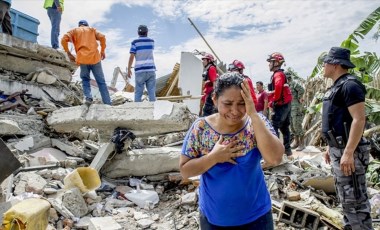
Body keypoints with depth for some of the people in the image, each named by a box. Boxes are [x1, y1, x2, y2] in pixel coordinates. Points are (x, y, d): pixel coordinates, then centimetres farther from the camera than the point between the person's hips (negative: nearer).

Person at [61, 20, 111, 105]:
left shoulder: (74, 30, 19)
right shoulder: (92, 29, 21)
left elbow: (63, 40, 3)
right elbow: (102, 37, 3)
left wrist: (69, 53, 9)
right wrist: (103, 51, 10)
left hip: (82, 59, 0)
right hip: (95, 58, 0)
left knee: (85, 80, 16)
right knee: (101, 82, 3)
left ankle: (88, 97, -9)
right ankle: (107, 103, -2)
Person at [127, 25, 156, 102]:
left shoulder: (135, 42, -2)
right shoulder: (151, 41, 7)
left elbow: (131, 57, -7)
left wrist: (129, 69, 0)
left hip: (140, 70, -2)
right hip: (151, 69, 2)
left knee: (138, 92, 3)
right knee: (151, 92, 3)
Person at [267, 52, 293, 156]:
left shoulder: (278, 74, -13)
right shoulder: (281, 74, 18)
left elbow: (278, 87, -34)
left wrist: (273, 100, -22)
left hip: (280, 105, -10)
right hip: (285, 104, 10)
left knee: (274, 127, -10)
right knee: (284, 127, 16)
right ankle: (287, 149, 25)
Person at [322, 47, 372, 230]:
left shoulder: (349, 85, -15)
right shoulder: (337, 86, 15)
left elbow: (359, 119, -23)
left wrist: (348, 153, -26)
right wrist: (330, 147, 21)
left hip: (347, 151, -10)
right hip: (337, 150, 10)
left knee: (355, 200, -2)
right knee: (345, 197, 19)